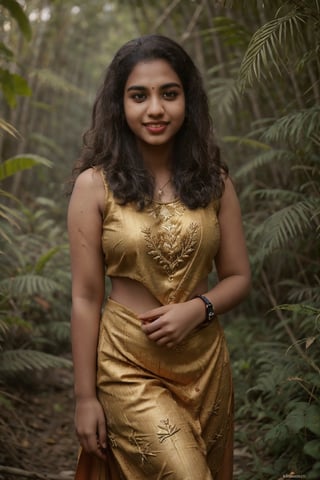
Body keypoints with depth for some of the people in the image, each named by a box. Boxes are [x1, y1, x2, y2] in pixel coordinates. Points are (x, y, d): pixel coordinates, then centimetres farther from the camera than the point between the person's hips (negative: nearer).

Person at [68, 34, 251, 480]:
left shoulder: (214, 181, 1)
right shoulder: (95, 185, -8)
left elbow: (238, 276, 7)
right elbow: (86, 297, -6)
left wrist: (199, 308, -14)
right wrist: (85, 397, -5)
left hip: (205, 364, 4)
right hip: (129, 366, -3)